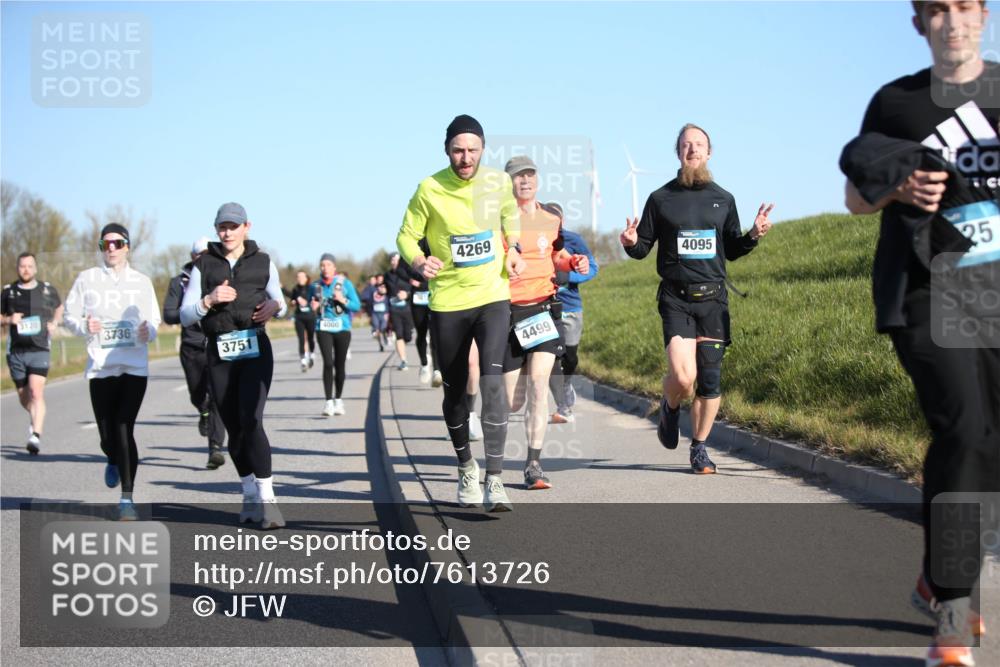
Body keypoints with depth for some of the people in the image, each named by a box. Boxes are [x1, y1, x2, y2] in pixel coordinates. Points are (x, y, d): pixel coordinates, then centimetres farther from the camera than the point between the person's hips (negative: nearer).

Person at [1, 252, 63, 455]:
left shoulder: (47, 290, 6)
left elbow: (59, 308, 24)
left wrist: (54, 323, 4)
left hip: (39, 349, -2)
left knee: (37, 392, -17)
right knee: (23, 397, 11)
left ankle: (36, 436, -21)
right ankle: (35, 419, 42)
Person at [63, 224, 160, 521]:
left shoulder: (142, 282, 7)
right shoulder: (87, 279, 5)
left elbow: (154, 321, 10)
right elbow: (70, 316, 7)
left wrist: (148, 332, -12)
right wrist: (85, 326, -14)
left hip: (135, 367, -1)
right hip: (101, 366, 1)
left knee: (124, 431, -12)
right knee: (108, 435, 3)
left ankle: (127, 499, -6)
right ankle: (114, 461, 42)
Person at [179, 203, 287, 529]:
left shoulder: (263, 263, 8)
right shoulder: (203, 266, 7)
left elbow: (280, 303, 20)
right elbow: (185, 316, 3)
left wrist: (274, 306, -4)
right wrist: (209, 300, -15)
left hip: (256, 349, -2)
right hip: (220, 353, 2)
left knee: (251, 421, -17)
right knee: (234, 428, 6)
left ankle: (267, 498, -17)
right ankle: (250, 494, 22)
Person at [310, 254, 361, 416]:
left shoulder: (345, 284, 0)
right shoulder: (315, 286, 4)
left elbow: (357, 306, 0)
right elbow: (311, 304, 19)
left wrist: (343, 300, -16)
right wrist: (313, 307, -4)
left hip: (342, 329, 0)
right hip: (323, 329, 0)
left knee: (339, 365, 7)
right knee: (328, 363, -14)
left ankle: (338, 400, 24)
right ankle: (328, 401, -13)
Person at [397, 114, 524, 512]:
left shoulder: (499, 182, -2)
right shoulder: (430, 189, -10)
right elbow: (407, 236, -2)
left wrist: (513, 249, 6)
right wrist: (419, 262, -22)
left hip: (493, 297, 0)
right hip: (447, 302, 0)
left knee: (492, 381, -18)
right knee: (455, 391, 11)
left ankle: (494, 480, -19)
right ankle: (466, 469, 34)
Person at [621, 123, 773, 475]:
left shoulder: (723, 199, 12)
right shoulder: (661, 199, 5)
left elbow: (732, 251, 18)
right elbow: (642, 248, 9)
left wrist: (753, 235, -1)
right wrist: (630, 243, -14)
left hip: (713, 299, 2)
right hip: (675, 299, -2)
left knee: (710, 379, -2)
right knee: (683, 376, -18)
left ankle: (699, 449, 14)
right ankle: (670, 408, 17)